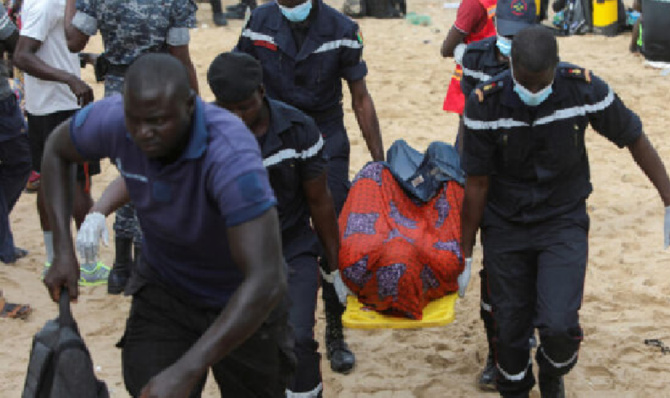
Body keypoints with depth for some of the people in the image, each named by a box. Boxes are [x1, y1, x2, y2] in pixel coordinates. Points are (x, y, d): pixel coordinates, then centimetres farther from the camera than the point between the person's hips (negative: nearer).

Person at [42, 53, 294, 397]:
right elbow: (56, 149, 1)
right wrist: (63, 250, -7)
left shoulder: (231, 154, -39)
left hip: (244, 303, -3)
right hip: (164, 288, 3)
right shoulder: (111, 120, -24)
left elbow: (266, 281, -43)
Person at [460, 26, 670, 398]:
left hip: (564, 223, 0)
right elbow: (477, 183, -9)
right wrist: (466, 249, -2)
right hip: (505, 226, 1)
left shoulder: (585, 89, -18)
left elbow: (634, 138, -2)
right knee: (510, 327, 5)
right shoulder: (484, 104, -18)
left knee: (559, 325, -13)